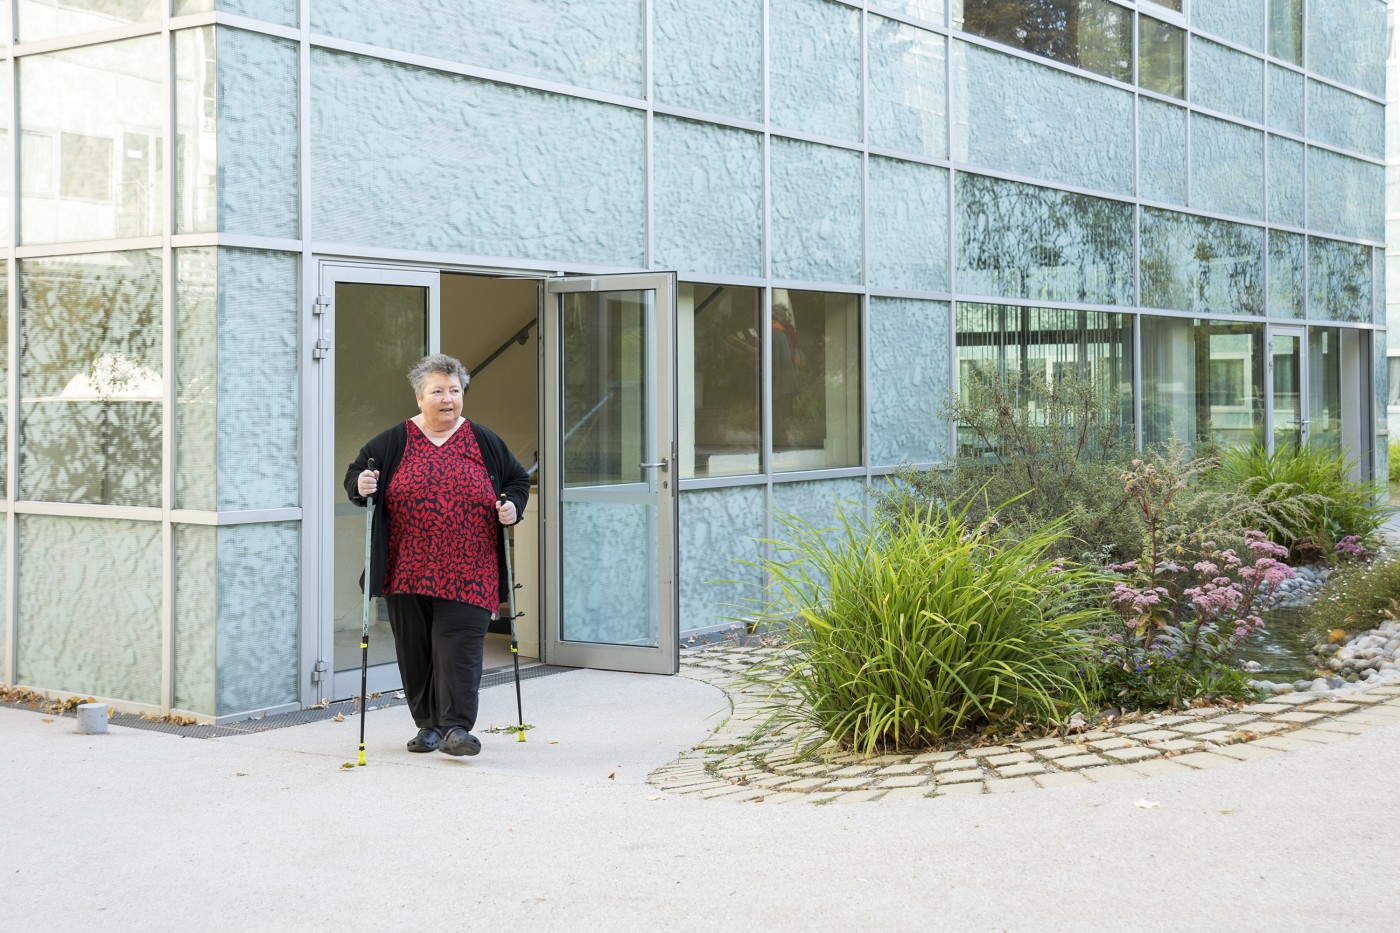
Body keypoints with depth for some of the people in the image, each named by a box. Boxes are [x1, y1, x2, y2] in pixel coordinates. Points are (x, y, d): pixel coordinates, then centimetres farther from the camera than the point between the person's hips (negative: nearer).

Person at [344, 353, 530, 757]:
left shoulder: (484, 442, 9)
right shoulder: (394, 442, 6)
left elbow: (517, 479, 19)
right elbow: (355, 473, 12)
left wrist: (512, 505, 0)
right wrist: (361, 485, -10)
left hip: (466, 572, -1)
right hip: (409, 570, 1)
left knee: (460, 644, -9)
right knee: (415, 649, 6)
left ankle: (457, 726, -7)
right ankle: (428, 723, 19)